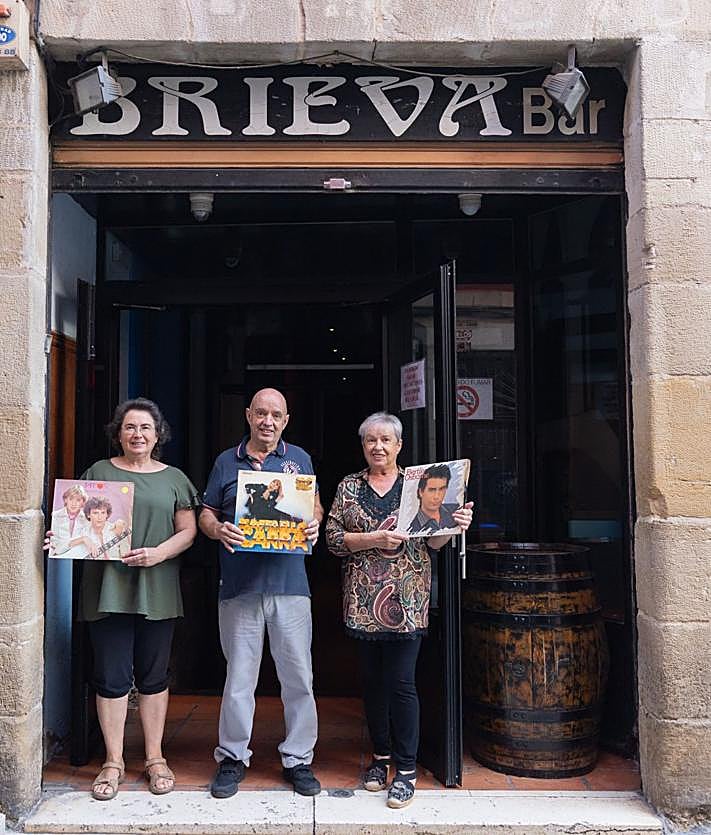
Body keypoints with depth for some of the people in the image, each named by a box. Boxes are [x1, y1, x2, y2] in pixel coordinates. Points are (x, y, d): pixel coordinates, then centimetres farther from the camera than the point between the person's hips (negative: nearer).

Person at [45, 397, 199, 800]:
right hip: (108, 589, 0)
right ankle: (114, 761, 20)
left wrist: (158, 553, -12)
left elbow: (188, 531, 4)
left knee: (154, 676, 9)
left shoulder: (173, 479, 8)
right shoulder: (100, 472, 7)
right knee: (112, 677, 4)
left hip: (157, 590, 1)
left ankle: (155, 758, 23)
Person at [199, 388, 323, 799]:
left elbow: (316, 507, 17)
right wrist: (218, 529, -10)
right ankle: (232, 757, 24)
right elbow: (206, 514, 12)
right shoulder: (227, 462, 10)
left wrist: (314, 526, -6)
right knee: (239, 677, 7)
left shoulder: (299, 459, 11)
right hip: (240, 585, 0)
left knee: (299, 676, 5)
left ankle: (298, 758, 21)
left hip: (290, 582, 1)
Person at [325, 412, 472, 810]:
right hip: (363, 598, 2)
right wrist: (375, 539, -15)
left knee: (401, 681, -3)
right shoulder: (349, 487, 8)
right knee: (373, 679, 12)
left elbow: (431, 541, 6)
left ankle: (407, 769, 10)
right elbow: (333, 538, -1)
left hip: (406, 598, -2)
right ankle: (381, 755, 29)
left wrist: (453, 525, -14)